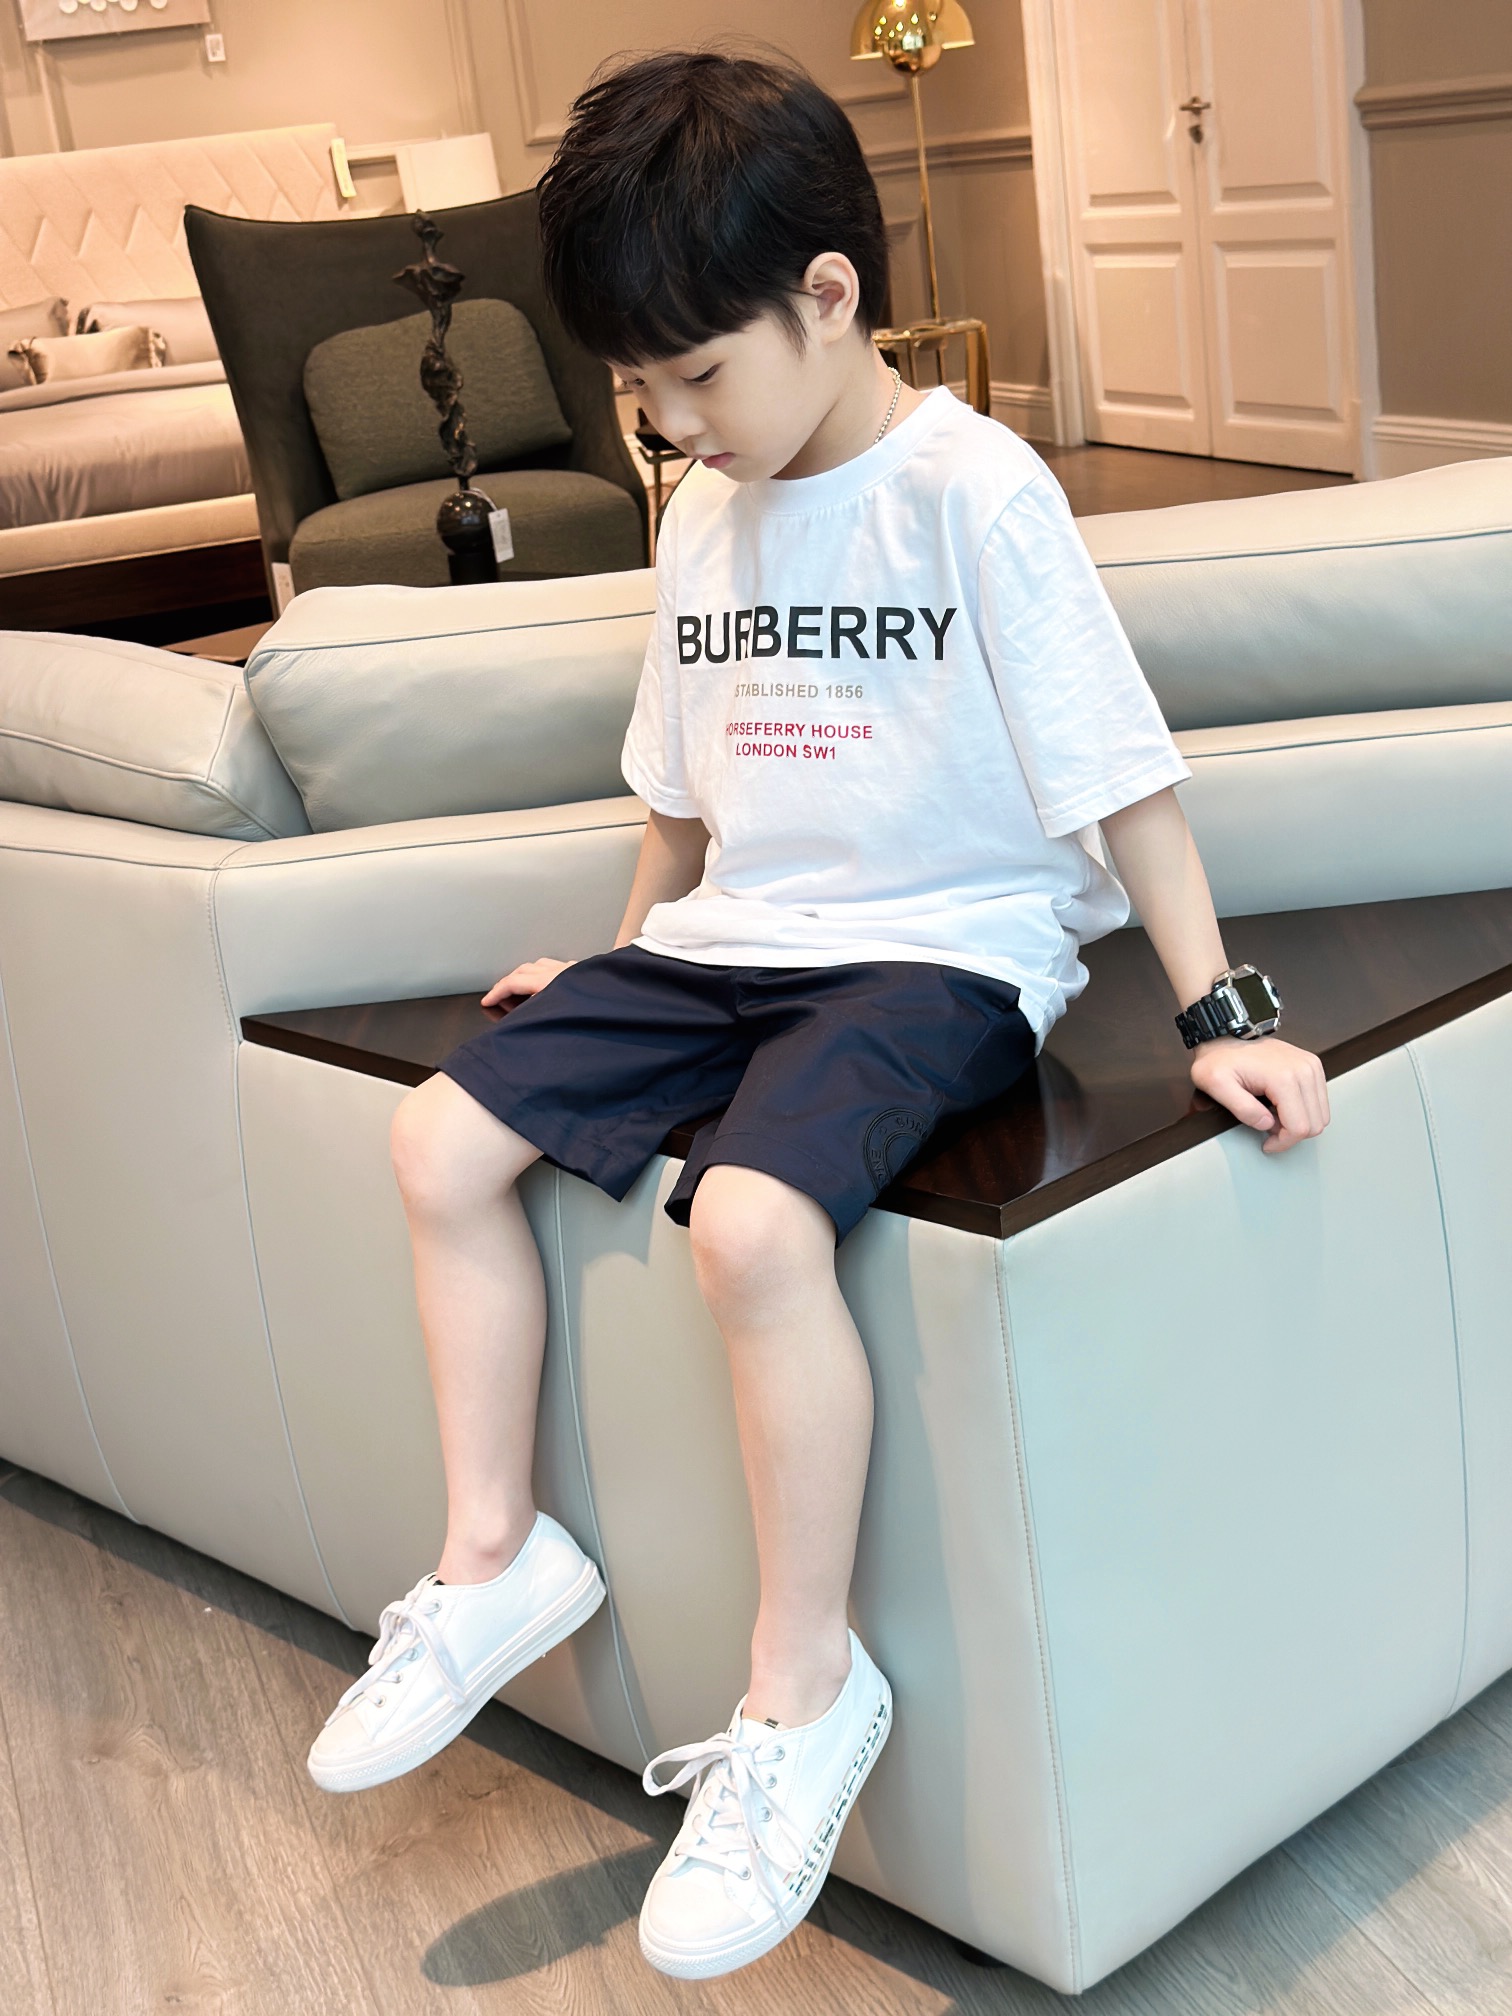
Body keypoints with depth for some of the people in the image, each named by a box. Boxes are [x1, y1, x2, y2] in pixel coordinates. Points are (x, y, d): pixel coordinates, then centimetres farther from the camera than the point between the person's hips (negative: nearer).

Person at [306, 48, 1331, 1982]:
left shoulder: (973, 488, -12)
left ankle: (806, 1685, -13)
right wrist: (618, 967, 25)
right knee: (443, 1136, -3)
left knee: (752, 1218, -32)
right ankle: (494, 1555, 11)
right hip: (730, 938, 8)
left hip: (936, 949, -8)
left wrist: (1216, 1015, -17)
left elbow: (1119, 771, -13)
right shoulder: (703, 516, 10)